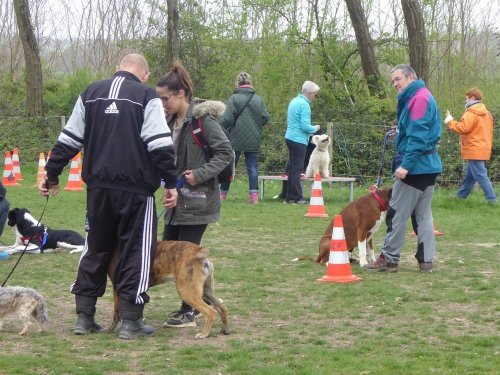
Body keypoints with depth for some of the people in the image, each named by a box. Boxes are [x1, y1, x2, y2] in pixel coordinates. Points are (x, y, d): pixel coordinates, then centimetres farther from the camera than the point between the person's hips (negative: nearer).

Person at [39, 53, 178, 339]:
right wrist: (171, 183, -7)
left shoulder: (91, 93, 12)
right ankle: (131, 322, 3)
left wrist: (52, 175, 18)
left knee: (96, 249, 16)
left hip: (98, 186, 5)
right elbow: (160, 144, -11)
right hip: (135, 187, -5)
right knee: (136, 251, 3)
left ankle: (85, 318, 16)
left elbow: (69, 139, 12)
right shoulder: (147, 96, -2)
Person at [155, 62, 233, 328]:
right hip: (178, 199, 9)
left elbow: (225, 153, -16)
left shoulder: (203, 118, -14)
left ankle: (189, 313, 6)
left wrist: (200, 174, -21)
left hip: (197, 201, -9)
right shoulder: (173, 121, 10)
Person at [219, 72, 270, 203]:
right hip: (253, 140, 2)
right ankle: (254, 195, -2)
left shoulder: (234, 98, -10)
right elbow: (265, 118, 0)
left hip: (236, 139, -2)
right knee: (252, 167, 5)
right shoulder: (258, 99, 0)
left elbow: (227, 119, -14)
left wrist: (221, 128, 5)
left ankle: (223, 193, 17)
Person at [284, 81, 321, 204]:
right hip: (299, 140, -9)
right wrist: (315, 128, -1)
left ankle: (289, 196, 16)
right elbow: (305, 126, -20)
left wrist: (310, 130, 20)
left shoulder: (294, 101, 14)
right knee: (297, 169, -6)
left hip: (290, 137, 9)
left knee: (291, 167, 12)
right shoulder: (304, 105, -15)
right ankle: (297, 198, -4)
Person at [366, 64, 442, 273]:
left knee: (397, 214, -3)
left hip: (415, 167, -10)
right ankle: (426, 260, 10)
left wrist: (406, 164, -24)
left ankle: (389, 259, 2)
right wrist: (400, 131, 8)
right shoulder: (419, 97, 17)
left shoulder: (419, 98, -15)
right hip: (428, 166, 10)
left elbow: (418, 136, -23)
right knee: (423, 215, 9)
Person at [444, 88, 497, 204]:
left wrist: (450, 121, -8)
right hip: (482, 149, 10)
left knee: (481, 176, -9)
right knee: (469, 176, 17)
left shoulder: (471, 113, -13)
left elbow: (463, 128, -22)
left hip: (474, 150, -10)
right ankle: (460, 197, 25)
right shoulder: (486, 113, 18)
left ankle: (492, 201, -13)